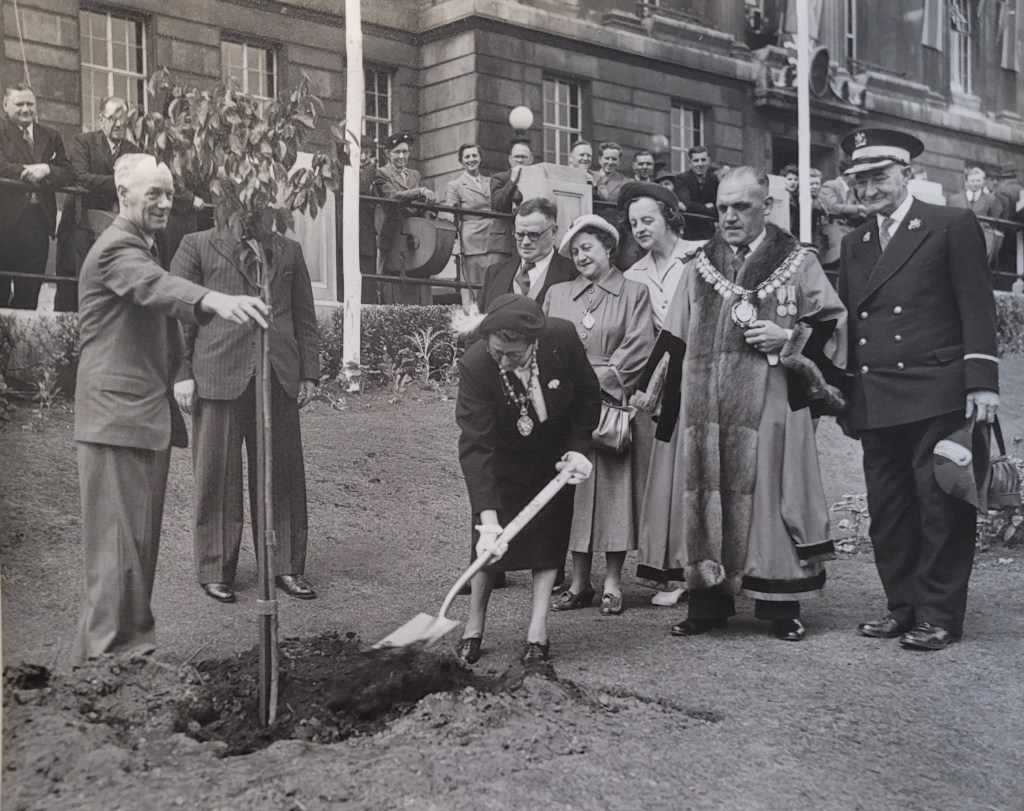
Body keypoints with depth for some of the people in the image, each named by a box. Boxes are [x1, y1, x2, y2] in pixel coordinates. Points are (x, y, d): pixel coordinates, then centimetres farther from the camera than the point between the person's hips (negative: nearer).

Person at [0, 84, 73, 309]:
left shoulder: (51, 137, 17)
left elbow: (69, 174, 6)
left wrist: (46, 170, -12)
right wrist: (32, 173, -13)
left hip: (38, 223, 4)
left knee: (29, 295, 6)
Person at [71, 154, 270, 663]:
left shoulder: (144, 247, 22)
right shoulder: (116, 248, -11)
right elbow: (157, 286, -33)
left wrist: (181, 376, 19)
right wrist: (216, 301, -52)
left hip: (149, 413, 10)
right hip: (117, 414, -10)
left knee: (142, 534, 12)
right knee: (120, 535, -8)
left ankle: (134, 639, 19)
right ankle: (105, 651, -3)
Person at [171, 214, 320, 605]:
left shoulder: (289, 251, 19)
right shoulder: (197, 246, 7)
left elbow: (305, 317, 17)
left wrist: (309, 373, 10)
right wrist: (182, 373, -5)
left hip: (279, 378, 3)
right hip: (219, 377, -3)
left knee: (283, 474, 5)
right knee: (217, 474, 1)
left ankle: (287, 567, 15)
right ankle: (215, 570, 12)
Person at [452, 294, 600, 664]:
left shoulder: (562, 338, -31)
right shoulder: (474, 366, -36)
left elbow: (588, 395, -10)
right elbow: (475, 445, -39)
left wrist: (578, 448, -16)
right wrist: (487, 518, -46)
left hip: (553, 456, 2)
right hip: (503, 459, -1)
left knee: (550, 534, 0)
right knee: (491, 541, -3)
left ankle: (538, 631, 6)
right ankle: (473, 630, 12)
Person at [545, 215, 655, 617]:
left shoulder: (634, 293, 5)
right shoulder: (557, 294, 15)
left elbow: (639, 347, -5)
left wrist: (598, 380, -11)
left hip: (614, 404, -3)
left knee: (614, 490, -1)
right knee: (573, 490, 2)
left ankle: (613, 583, 5)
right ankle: (579, 582, 8)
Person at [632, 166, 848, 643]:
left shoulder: (797, 263, 5)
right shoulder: (700, 267, 14)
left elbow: (833, 322, 4)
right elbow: (674, 338, 14)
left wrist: (789, 338, -12)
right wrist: (647, 390, 9)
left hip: (769, 405, -3)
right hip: (704, 406, 3)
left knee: (766, 495, -3)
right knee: (704, 496, 3)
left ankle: (781, 607, 8)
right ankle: (708, 602, 13)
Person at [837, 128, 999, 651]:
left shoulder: (952, 226, 0)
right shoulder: (854, 244, 17)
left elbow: (977, 308, -5)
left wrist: (982, 381, -12)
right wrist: (842, 392, 11)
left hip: (937, 397, -6)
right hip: (875, 405, 6)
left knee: (941, 507, -1)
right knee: (887, 512, 9)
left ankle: (940, 616, 8)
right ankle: (903, 608, 21)